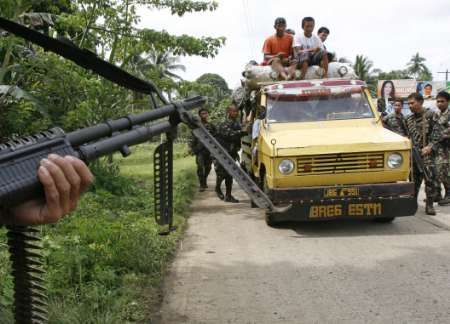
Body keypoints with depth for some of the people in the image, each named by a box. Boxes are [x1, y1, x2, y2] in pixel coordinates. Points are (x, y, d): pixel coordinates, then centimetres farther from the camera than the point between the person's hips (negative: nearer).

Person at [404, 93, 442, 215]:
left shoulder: (431, 115, 0)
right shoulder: (409, 119, 15)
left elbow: (437, 134, -6)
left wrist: (430, 147, -17)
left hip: (427, 153, -5)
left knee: (430, 178, -12)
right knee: (414, 178, 9)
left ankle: (429, 205, -7)